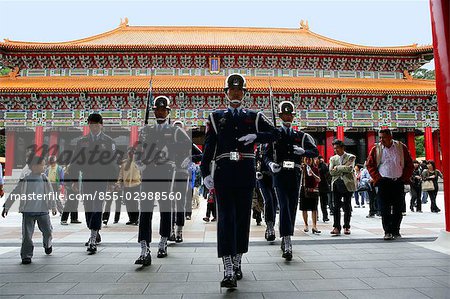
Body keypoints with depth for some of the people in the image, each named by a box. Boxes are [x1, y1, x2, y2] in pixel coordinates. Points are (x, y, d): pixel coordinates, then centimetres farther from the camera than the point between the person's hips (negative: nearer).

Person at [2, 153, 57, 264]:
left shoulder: (44, 178, 1)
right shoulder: (25, 180, -4)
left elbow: (51, 193, 9)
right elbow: (14, 194, 3)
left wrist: (53, 207, 11)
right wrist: (6, 207, 5)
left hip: (43, 211, 2)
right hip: (28, 211, -2)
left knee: (47, 231, 10)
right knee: (27, 234, -3)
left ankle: (47, 245, 39)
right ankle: (26, 255, 7)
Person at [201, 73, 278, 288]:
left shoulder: (254, 116, 14)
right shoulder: (215, 117, 10)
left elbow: (273, 134, 7)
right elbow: (208, 147, 2)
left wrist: (255, 136, -12)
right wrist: (205, 172, -8)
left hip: (246, 173, 2)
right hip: (223, 172, -2)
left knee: (243, 218, 8)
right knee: (225, 218, -8)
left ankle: (237, 263, 25)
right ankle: (228, 271, -9)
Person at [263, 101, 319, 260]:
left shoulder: (301, 136, 13)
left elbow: (315, 152, 10)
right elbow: (266, 155, 5)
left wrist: (303, 151, -10)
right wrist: (271, 164, -15)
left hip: (295, 175, 3)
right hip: (280, 174, -3)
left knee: (292, 207, 8)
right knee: (284, 206, -14)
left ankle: (285, 239, 25)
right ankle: (287, 243, -18)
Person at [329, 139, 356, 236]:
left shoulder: (351, 157, 3)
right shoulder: (333, 158, 13)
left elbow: (350, 168, -14)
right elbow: (331, 171, 0)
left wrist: (337, 168, -7)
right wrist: (343, 169, -7)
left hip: (347, 184, -2)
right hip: (336, 184, 2)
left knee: (347, 206, 4)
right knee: (336, 206, -2)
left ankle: (346, 227, 12)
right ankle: (336, 227, 0)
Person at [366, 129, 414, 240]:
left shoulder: (401, 147, 4)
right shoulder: (376, 149, 2)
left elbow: (409, 165, 8)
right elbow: (370, 165, 5)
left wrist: (404, 178, -1)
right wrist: (377, 178, -4)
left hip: (399, 182, 1)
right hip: (384, 183, -1)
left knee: (398, 208, 6)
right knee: (385, 209, -4)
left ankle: (395, 231, 17)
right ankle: (387, 232, 3)